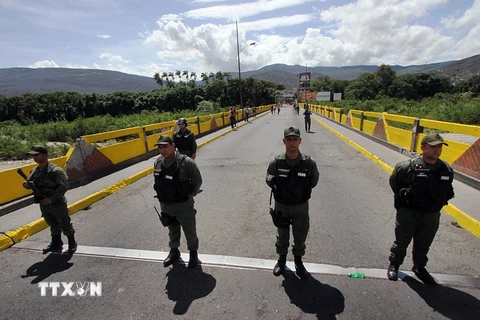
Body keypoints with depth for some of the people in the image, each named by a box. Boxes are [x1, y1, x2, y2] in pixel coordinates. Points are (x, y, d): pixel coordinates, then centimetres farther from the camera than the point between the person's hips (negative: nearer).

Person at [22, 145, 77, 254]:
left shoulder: (55, 170, -20)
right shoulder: (35, 170, 3)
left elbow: (64, 186, -24)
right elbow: (29, 182, 14)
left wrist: (51, 199, -25)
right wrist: (27, 185, -10)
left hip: (57, 204, -7)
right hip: (44, 205, 7)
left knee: (65, 225, 7)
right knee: (53, 225, 22)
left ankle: (72, 244, 23)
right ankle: (56, 243, 38)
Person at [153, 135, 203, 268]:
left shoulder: (186, 162, -23)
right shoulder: (158, 162, -6)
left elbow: (197, 181, -11)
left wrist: (188, 196, -5)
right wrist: (163, 196, 8)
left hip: (183, 206, -5)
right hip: (165, 206, 5)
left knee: (190, 231, 16)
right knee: (172, 231, 26)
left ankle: (193, 253, 41)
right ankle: (174, 251, 49)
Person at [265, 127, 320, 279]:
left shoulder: (309, 162, -18)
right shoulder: (276, 163, -19)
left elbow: (313, 181, 2)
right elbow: (269, 181, 0)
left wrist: (302, 192, 5)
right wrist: (281, 192, 5)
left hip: (301, 207, 0)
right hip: (281, 206, 0)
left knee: (300, 237, 18)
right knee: (282, 236, 19)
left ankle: (298, 262, 44)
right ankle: (281, 259, 45)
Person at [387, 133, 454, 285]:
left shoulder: (447, 170, -4)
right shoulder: (408, 166, -19)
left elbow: (447, 192, 12)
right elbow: (394, 182, -4)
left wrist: (435, 205, 8)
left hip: (432, 216, 4)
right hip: (408, 213, -4)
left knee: (423, 245, 20)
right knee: (401, 242, 12)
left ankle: (419, 268, 41)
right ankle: (394, 265, 33)